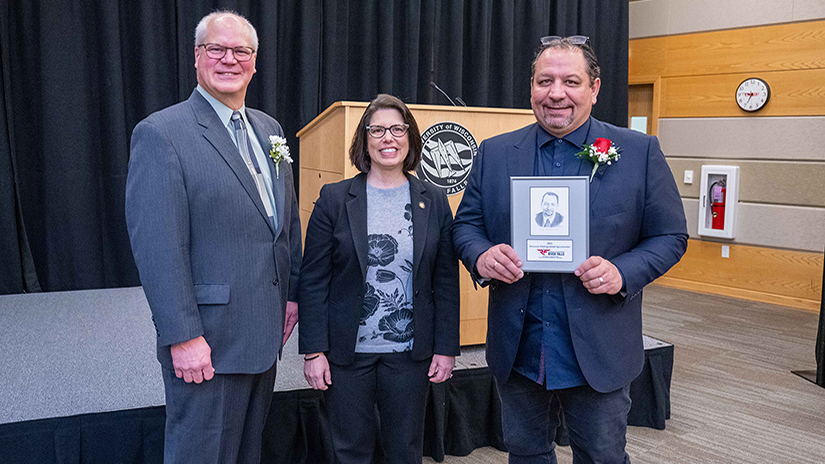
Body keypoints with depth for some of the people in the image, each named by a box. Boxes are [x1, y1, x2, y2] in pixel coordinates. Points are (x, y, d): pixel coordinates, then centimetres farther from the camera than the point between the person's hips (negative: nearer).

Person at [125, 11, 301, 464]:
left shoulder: (269, 129, 11)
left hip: (263, 332, 7)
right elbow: (156, 246, -18)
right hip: (207, 343, -7)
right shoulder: (161, 134, -12)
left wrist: (292, 294, 12)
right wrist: (183, 337, -20)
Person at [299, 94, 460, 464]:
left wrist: (446, 348, 2)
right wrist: (313, 350, -7)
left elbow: (446, 283, 5)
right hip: (346, 353, -1)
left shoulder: (434, 202, 3)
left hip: (410, 352, 1)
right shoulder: (335, 199, -2)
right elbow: (313, 281, -3)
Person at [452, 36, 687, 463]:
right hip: (518, 349, 2)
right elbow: (466, 223, 8)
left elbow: (670, 236, 0)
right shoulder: (494, 153, 4)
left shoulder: (640, 152, -3)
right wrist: (481, 256, -15)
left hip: (599, 353, -2)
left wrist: (622, 272, -19)